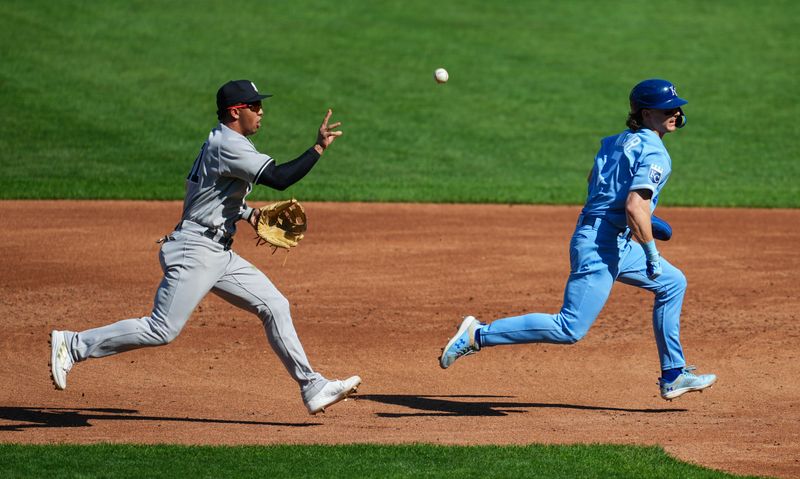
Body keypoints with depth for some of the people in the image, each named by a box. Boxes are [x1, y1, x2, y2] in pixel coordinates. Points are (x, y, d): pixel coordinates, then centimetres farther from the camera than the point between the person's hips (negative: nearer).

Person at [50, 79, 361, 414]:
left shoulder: (221, 142, 16)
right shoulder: (228, 145, -16)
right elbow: (280, 178, -25)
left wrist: (247, 213, 16)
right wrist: (319, 148, -18)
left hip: (219, 254, 11)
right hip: (194, 251, -11)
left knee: (274, 306, 6)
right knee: (163, 330, -11)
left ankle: (313, 389, 7)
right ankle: (73, 345, -3)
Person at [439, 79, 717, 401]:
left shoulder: (619, 140, 13)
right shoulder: (654, 152, -15)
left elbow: (594, 178, 29)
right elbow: (635, 207, -26)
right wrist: (651, 254, -17)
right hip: (602, 245, -10)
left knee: (673, 283, 21)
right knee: (569, 330, -12)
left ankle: (673, 376, 24)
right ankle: (479, 335, -10)